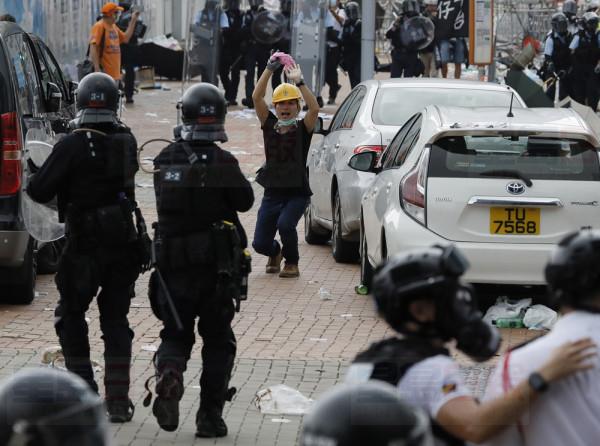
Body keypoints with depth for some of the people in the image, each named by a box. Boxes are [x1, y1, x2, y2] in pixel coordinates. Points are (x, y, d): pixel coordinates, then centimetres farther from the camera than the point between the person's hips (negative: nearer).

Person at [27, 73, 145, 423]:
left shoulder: (73, 146, -15)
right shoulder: (127, 141, 0)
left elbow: (39, 191, -15)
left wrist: (36, 179, 9)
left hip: (84, 246, -4)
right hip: (124, 244, 4)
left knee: (71, 316, 12)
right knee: (116, 318, 12)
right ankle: (119, 401, 7)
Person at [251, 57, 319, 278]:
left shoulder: (302, 128, -3)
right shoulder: (269, 125, 4)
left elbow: (314, 109, -23)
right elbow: (257, 97, -7)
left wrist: (299, 82, -27)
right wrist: (269, 69, -14)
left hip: (297, 193, -3)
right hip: (273, 192, 3)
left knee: (285, 224, -30)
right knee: (260, 244, -3)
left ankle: (292, 263, 0)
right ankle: (275, 252, 36)